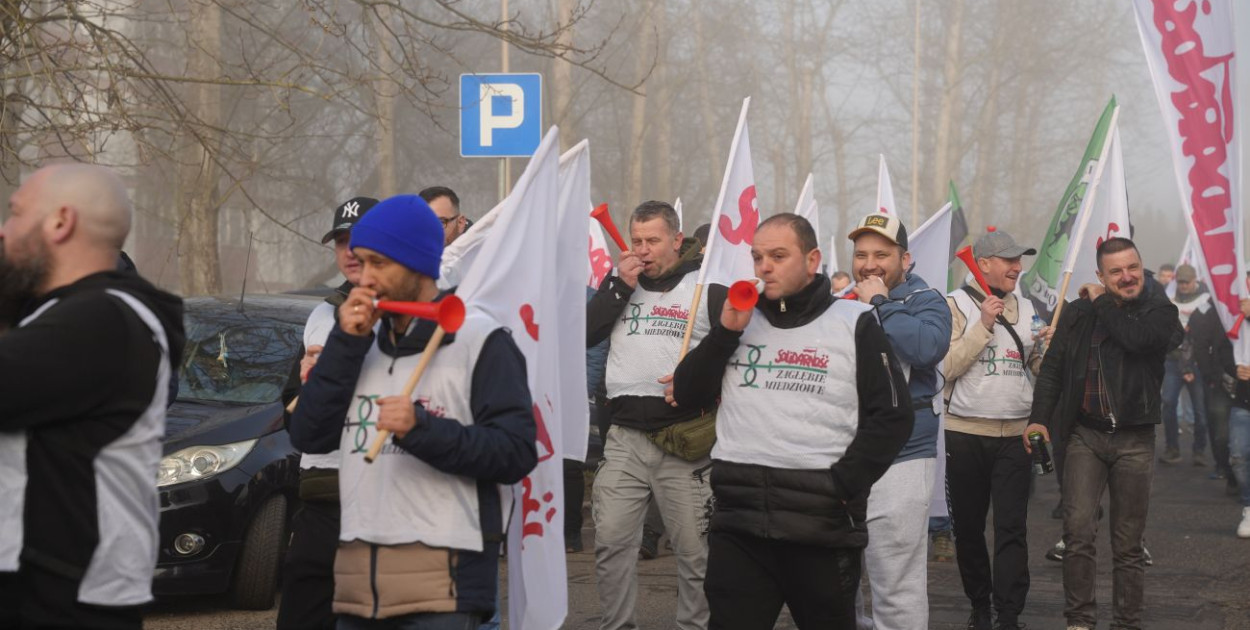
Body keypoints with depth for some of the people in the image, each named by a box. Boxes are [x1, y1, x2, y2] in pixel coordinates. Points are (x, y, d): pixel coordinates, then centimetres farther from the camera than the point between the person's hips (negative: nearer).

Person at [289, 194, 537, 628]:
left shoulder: (479, 341, -2)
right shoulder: (364, 344, 19)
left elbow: (516, 452, -11)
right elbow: (308, 437, 9)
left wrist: (422, 429, -22)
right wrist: (347, 344, 2)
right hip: (357, 581, 6)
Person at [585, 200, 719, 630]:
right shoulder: (621, 281, 12)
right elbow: (581, 336, 2)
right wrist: (619, 287, -5)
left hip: (685, 438, -3)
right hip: (625, 437, 3)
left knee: (695, 548, 0)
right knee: (612, 540, -1)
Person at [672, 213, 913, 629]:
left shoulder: (854, 323, 1)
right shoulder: (740, 318, 14)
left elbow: (892, 416, -3)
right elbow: (687, 395, 11)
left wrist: (843, 486, -11)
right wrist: (726, 332, -2)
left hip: (822, 521, -3)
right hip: (738, 519, 3)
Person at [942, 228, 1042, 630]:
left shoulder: (1026, 309, 11)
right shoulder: (955, 305, -2)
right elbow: (946, 367, -13)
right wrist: (983, 325, -16)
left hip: (1015, 434, 2)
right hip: (965, 434, -2)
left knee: (1011, 528, -6)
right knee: (968, 527, 8)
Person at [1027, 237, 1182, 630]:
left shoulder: (1160, 311, 0)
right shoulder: (1078, 313, 5)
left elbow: (1136, 338, -21)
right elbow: (1053, 367, 5)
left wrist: (1101, 303, -7)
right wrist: (1039, 417, -6)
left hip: (1135, 439, -1)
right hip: (1086, 434, 1)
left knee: (1128, 543, 6)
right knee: (1078, 529, -12)